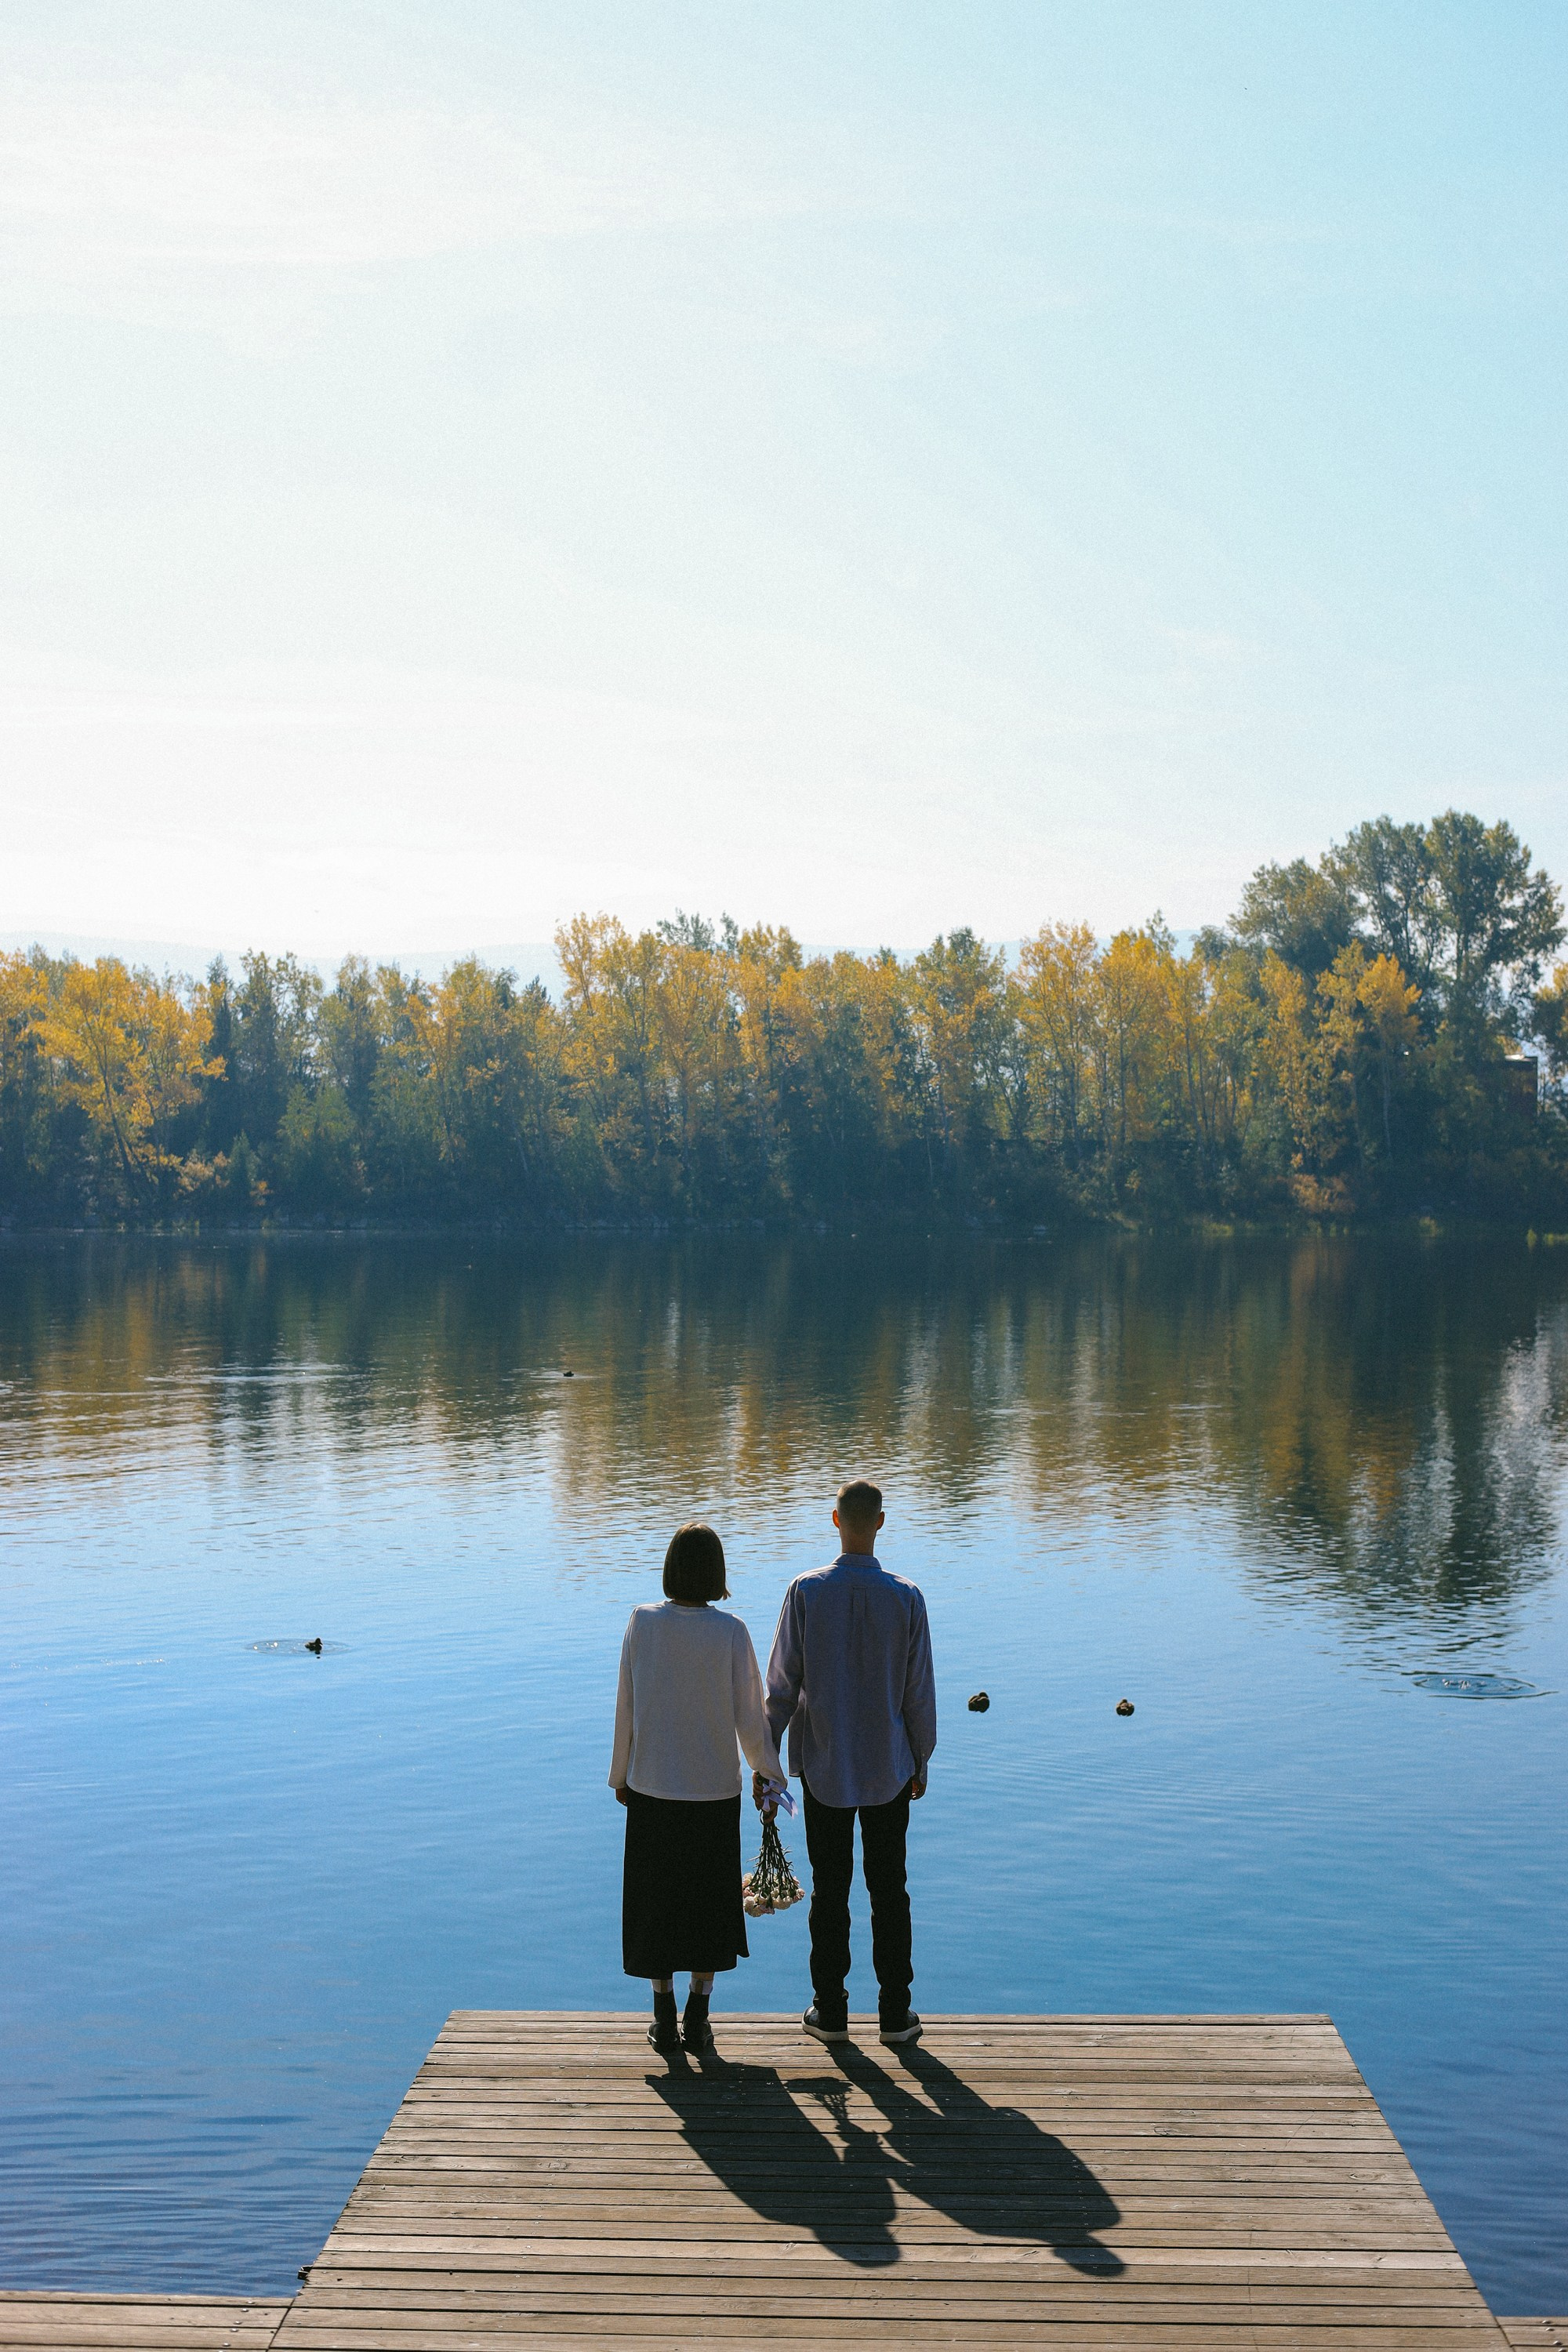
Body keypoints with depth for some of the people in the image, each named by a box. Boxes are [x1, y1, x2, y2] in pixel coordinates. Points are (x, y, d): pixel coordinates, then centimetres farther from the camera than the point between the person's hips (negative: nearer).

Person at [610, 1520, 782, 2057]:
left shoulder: (642, 1622, -8)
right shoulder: (730, 1631, -12)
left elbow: (626, 1708, -2)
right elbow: (749, 1714, -7)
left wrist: (621, 1775, 10)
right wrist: (769, 1772, 7)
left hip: (651, 1786, 1)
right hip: (715, 1787, -1)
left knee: (655, 1897, 14)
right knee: (710, 1898, 14)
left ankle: (664, 2018, 20)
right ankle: (697, 2020, 15)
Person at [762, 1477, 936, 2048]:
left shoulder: (806, 1592, -11)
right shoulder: (905, 1597, -9)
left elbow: (781, 1686, -7)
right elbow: (920, 1692, -4)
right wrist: (921, 1762, 10)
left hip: (822, 1765, 0)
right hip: (889, 1766, 0)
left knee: (829, 1889, 9)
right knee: (889, 1889, 9)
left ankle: (831, 2011, 16)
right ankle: (895, 2014, 14)